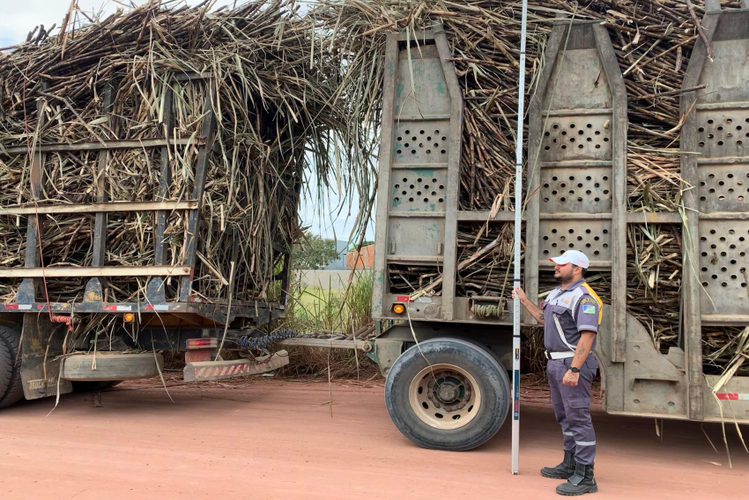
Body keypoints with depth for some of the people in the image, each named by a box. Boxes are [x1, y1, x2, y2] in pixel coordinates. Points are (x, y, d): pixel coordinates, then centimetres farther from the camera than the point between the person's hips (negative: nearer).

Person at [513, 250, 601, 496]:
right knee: (564, 416, 18)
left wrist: (574, 369, -28)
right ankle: (570, 465, 31)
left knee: (578, 417, -6)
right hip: (555, 363, 10)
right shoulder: (556, 293, 14)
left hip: (573, 364, -10)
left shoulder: (583, 297, -17)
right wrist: (524, 301, 25)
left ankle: (584, 477, 0)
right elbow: (546, 319, 28)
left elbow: (587, 335, -23)